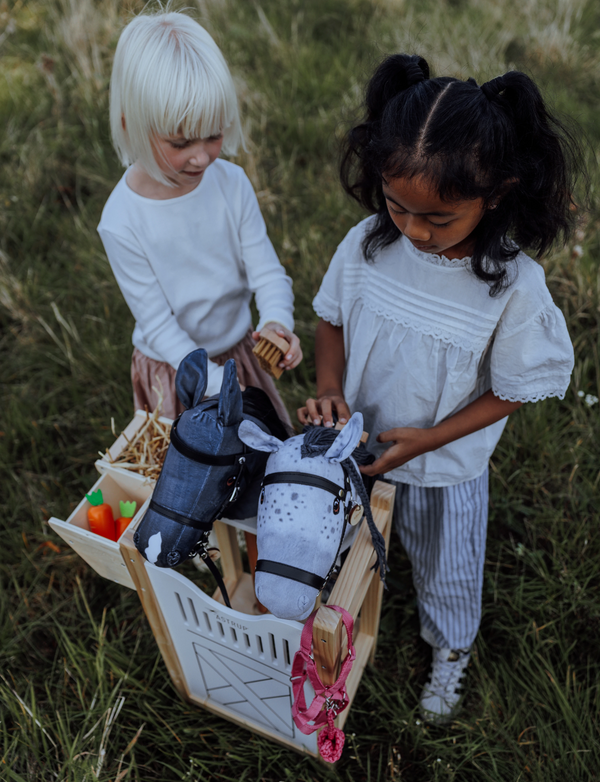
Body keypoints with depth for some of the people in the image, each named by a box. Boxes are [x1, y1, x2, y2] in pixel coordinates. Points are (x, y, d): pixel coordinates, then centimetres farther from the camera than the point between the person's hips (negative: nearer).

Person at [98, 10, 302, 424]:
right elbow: (159, 327, -20)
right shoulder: (122, 222, -25)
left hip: (239, 351, 3)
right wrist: (224, 391, -27)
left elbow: (268, 271, -13)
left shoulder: (232, 183, -16)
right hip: (174, 370, -3)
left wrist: (278, 323, -35)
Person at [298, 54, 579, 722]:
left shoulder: (514, 287, -27)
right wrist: (329, 390, -19)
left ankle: (450, 650, 57)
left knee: (446, 569, 24)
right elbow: (330, 319, -3)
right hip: (357, 444, 3)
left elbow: (512, 389, -15)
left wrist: (427, 438, -22)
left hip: (445, 467, -2)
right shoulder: (366, 244, -18)